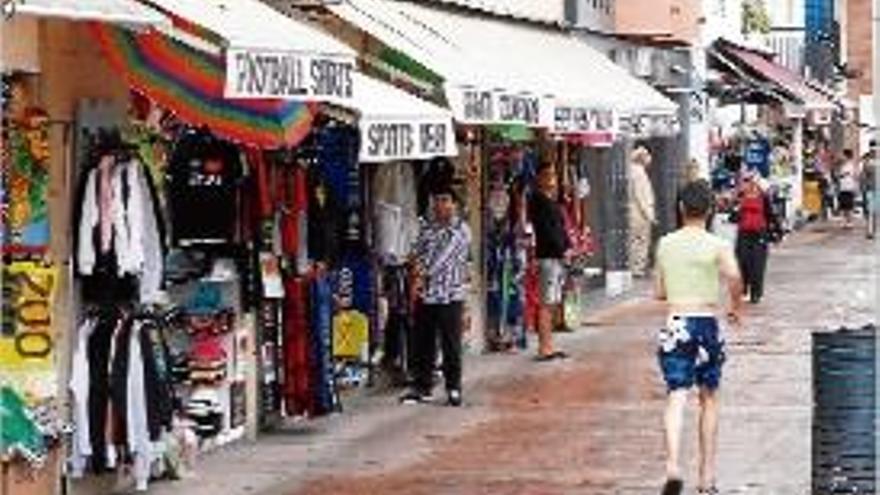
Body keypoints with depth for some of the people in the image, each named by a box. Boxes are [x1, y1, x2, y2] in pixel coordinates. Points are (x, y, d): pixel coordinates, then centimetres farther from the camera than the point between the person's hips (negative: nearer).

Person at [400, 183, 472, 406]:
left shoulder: (460, 229, -3)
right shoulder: (426, 227, 13)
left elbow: (444, 256, -11)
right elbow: (417, 252, 7)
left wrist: (424, 273, -12)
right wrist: (417, 270, -12)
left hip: (450, 295, -5)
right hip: (426, 295, 5)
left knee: (451, 344, -1)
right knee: (422, 343, 8)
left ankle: (453, 388, 8)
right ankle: (422, 387, 17)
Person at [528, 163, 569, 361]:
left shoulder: (553, 201, 19)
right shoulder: (538, 200, -9)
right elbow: (545, 229, -16)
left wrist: (567, 247, 7)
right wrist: (562, 248, -16)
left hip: (559, 255, 10)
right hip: (547, 255, -10)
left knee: (554, 304, 10)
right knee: (547, 303, -10)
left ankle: (548, 346, 14)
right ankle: (544, 348, -10)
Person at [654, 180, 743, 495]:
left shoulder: (665, 244, 6)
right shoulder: (717, 246, -4)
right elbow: (734, 276, -23)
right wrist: (736, 306, -5)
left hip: (675, 324, 1)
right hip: (707, 324, -1)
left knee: (676, 398, -7)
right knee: (709, 399, 14)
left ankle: (673, 466, -30)